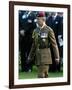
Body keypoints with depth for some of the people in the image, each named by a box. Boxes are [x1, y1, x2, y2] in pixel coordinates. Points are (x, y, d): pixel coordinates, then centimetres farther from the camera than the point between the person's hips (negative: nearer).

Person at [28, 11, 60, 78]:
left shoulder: (49, 30, -8)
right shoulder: (36, 30, 11)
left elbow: (54, 44, -7)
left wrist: (57, 57, -9)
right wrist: (30, 56, 14)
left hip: (45, 55, -6)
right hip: (38, 56, 6)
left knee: (41, 75, -11)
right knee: (45, 75, 12)